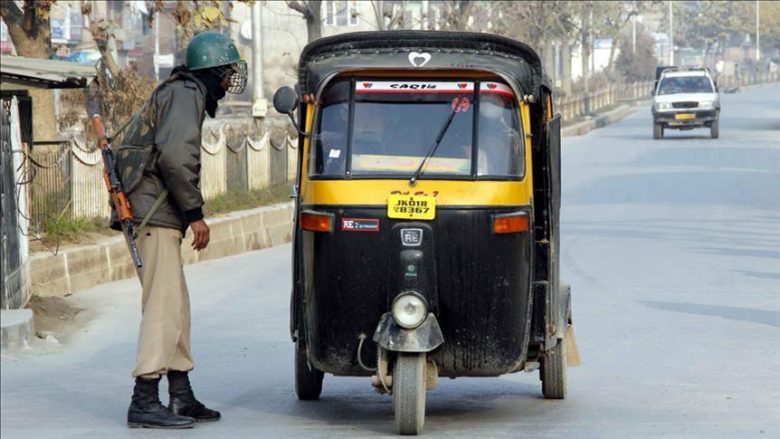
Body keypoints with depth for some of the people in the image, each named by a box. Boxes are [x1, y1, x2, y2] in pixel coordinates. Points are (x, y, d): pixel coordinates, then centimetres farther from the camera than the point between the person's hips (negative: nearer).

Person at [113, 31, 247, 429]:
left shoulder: (178, 94, 23)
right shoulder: (185, 95, -10)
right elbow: (175, 157, -22)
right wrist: (195, 213, -18)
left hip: (157, 215, 11)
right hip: (155, 215, -11)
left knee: (176, 307, 14)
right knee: (164, 306, -13)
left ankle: (181, 397, 19)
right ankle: (144, 401, -15)